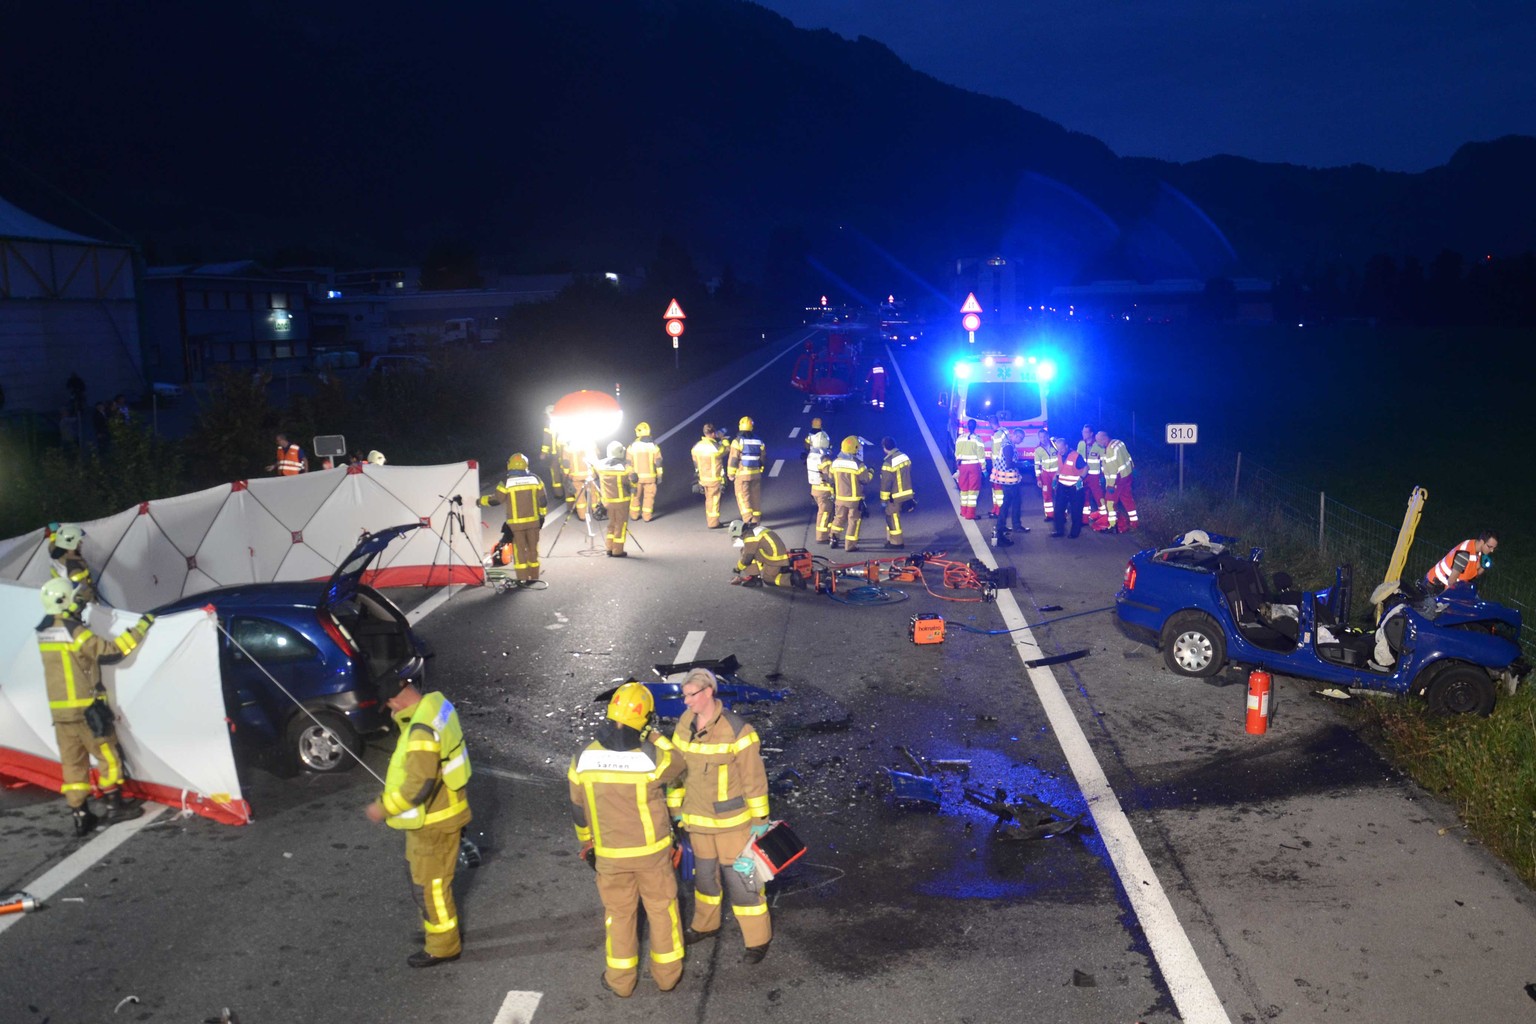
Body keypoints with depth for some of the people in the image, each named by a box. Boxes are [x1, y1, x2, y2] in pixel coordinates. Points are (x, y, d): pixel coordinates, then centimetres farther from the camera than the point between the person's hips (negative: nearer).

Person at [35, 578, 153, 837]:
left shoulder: (43, 631, 6)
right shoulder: (75, 632, -18)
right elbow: (111, 651, -20)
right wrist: (142, 626, -15)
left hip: (59, 710, 7)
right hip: (85, 709, -7)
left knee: (72, 762, 10)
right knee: (107, 755, 7)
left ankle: (80, 815, 13)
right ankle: (115, 807, 13)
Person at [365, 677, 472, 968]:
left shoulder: (422, 731, -31)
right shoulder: (435, 703, -3)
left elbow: (419, 785, -30)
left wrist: (383, 807, -18)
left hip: (432, 821, -10)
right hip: (437, 811, 10)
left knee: (429, 883, 7)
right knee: (420, 871, 27)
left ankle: (443, 946, 23)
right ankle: (438, 924, 45)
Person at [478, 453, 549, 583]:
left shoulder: (507, 482, -9)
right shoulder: (535, 479, 0)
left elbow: (496, 499, -2)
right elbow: (543, 500, 3)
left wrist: (481, 501, 15)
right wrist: (542, 514, 17)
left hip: (516, 523, -3)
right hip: (533, 520, 3)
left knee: (519, 549, 4)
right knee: (533, 548, 13)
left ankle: (522, 578, 3)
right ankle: (533, 576, 20)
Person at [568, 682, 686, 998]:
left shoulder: (583, 759, -15)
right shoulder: (650, 758, -25)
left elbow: (579, 809, -1)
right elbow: (676, 764, -1)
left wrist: (587, 843, 16)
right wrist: (652, 733, -6)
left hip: (610, 853, 2)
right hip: (652, 850, -2)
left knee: (619, 912, 19)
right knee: (661, 908, 18)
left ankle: (621, 980, 31)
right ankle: (667, 973, 32)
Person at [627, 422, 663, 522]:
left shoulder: (632, 446, -4)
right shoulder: (653, 446, -6)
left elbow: (629, 463, -1)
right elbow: (658, 463, -5)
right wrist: (659, 476, 3)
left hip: (637, 476, 1)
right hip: (650, 476, -1)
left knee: (636, 495, 14)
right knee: (649, 496, 7)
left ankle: (634, 514, 22)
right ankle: (647, 516, 7)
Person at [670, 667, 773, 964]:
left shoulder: (736, 730, -24)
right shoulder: (685, 723, -4)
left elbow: (754, 778, -16)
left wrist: (760, 820, -10)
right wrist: (676, 809, 11)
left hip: (732, 819, -6)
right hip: (698, 817, 6)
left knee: (739, 876, 2)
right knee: (705, 872, 22)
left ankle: (758, 938, 20)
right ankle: (705, 925, 43)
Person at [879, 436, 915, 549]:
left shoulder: (888, 463, -22)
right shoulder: (904, 456, 2)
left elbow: (885, 483, -17)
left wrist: (884, 499, -9)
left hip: (896, 497, -8)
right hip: (907, 493, 8)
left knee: (893, 518, 5)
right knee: (891, 516, 19)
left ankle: (896, 542, 13)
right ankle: (890, 539, 26)